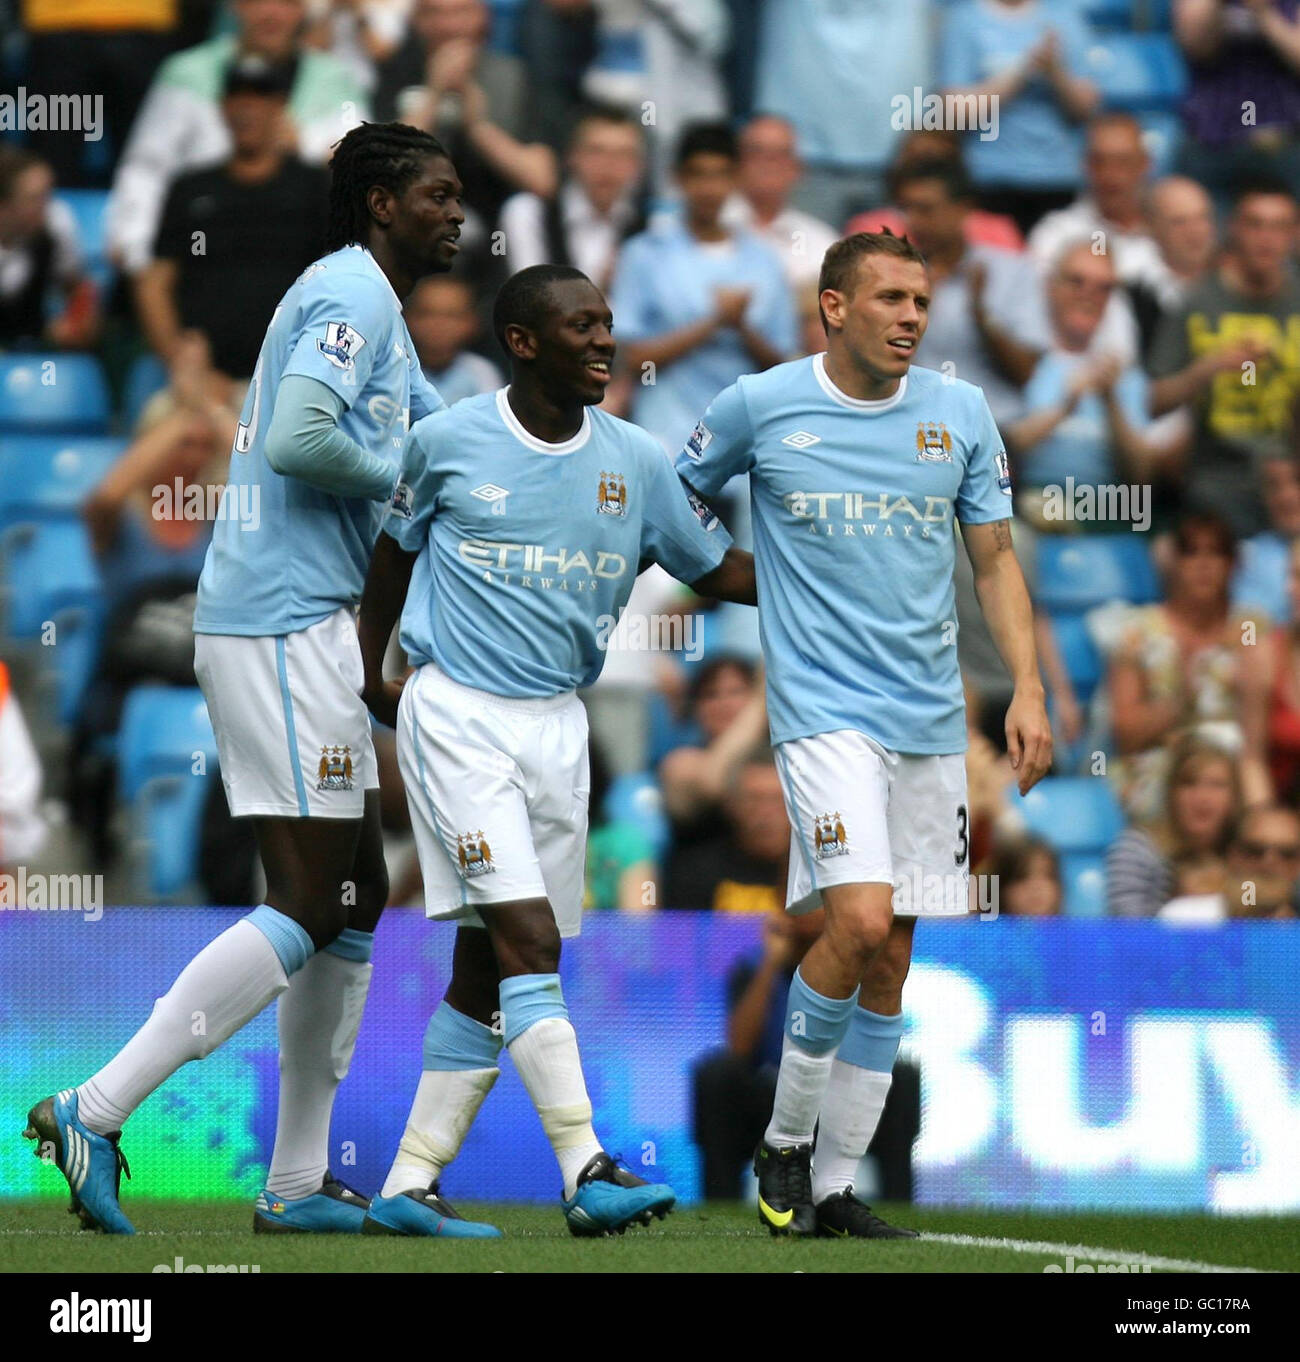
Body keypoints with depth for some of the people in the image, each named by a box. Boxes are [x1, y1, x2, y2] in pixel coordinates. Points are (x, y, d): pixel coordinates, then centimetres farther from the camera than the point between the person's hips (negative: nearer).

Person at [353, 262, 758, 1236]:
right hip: (458, 716, -5)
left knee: (487, 971, 5)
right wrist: (368, 674, 17)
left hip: (557, 724, 5)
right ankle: (587, 1173, -22)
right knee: (528, 942, -17)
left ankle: (408, 1186, 12)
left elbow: (721, 570, 11)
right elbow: (395, 552, 12)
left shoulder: (635, 461, 4)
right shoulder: (448, 443, -4)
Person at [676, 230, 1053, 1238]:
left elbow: (996, 560, 11)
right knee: (861, 919, -20)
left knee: (889, 963, 5)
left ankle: (835, 1182, 14)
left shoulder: (961, 415, 6)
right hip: (824, 709, -4)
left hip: (931, 719, 4)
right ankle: (785, 1142, -1)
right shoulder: (759, 407, -3)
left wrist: (1028, 690, 1)